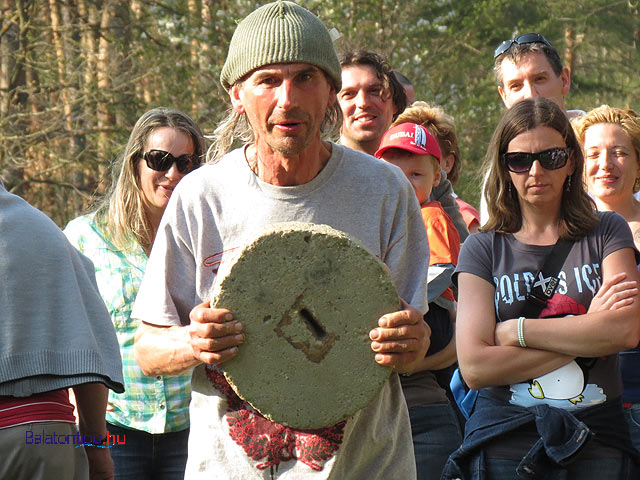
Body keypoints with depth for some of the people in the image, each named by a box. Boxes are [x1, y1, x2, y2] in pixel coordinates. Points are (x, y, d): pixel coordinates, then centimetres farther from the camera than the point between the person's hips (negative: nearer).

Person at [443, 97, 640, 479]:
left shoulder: (607, 232, 5)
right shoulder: (483, 249, 4)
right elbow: (475, 368, -9)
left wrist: (515, 330, -9)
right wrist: (587, 334, -9)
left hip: (597, 440, 0)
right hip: (504, 442, 0)